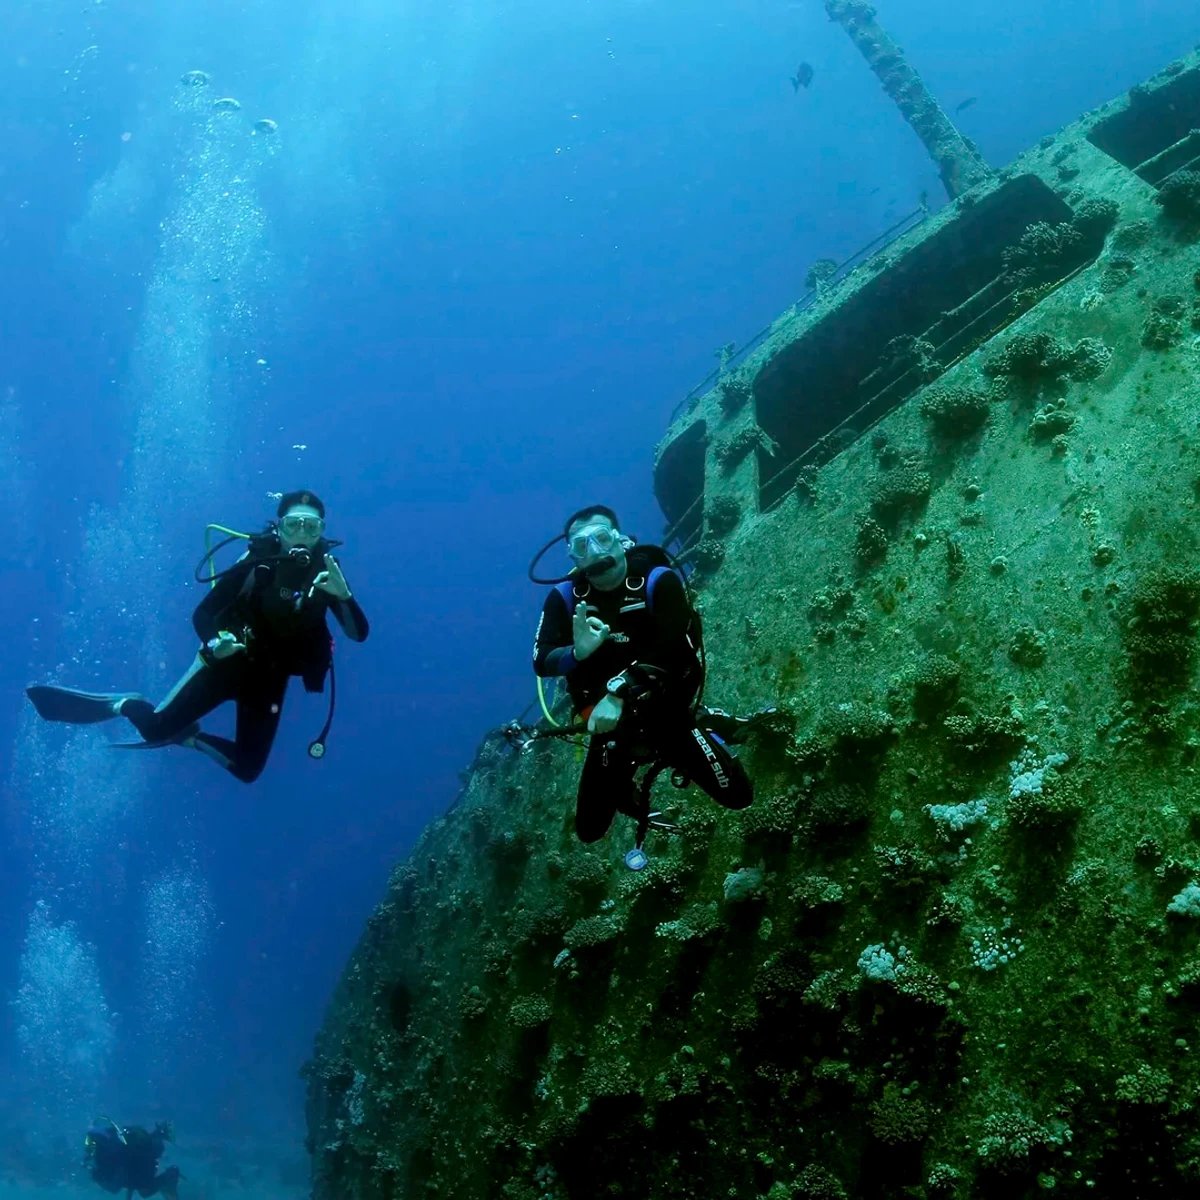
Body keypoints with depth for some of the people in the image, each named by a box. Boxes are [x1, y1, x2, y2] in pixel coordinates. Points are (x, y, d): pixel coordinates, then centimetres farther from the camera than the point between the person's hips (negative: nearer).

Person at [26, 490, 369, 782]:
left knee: (247, 769, 4)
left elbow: (359, 633, -15)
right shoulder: (257, 562, -14)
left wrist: (342, 594, -34)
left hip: (269, 677, 3)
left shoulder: (326, 573, -8)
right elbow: (202, 613, -9)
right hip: (228, 660, -3)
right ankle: (121, 706, 16)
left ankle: (188, 737, 30)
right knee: (156, 726, -17)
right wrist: (214, 643, -31)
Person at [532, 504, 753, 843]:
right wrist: (577, 652, -38)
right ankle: (621, 777, 36)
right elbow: (541, 662, -16)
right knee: (589, 830, 3)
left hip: (666, 712, -2)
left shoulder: (658, 581, -16)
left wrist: (619, 692, -30)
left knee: (737, 796, -7)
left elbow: (673, 650, -24)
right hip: (609, 724, 2)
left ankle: (705, 737, 25)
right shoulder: (565, 597, -9)